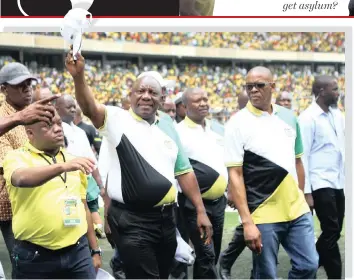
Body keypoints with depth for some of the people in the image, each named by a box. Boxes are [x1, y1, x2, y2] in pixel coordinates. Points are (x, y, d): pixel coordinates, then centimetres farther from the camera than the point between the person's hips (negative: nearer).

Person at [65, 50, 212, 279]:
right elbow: (90, 108, -25)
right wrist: (79, 77, -43)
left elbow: (184, 171, 14)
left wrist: (201, 211, 10)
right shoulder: (118, 119, -4)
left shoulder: (167, 127, 12)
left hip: (166, 217, 6)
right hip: (132, 219, -6)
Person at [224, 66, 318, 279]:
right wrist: (247, 222, -17)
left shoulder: (289, 117, 7)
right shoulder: (238, 123, -7)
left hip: (297, 210, 5)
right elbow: (235, 175, -12)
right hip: (263, 214, -4)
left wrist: (301, 199, 14)